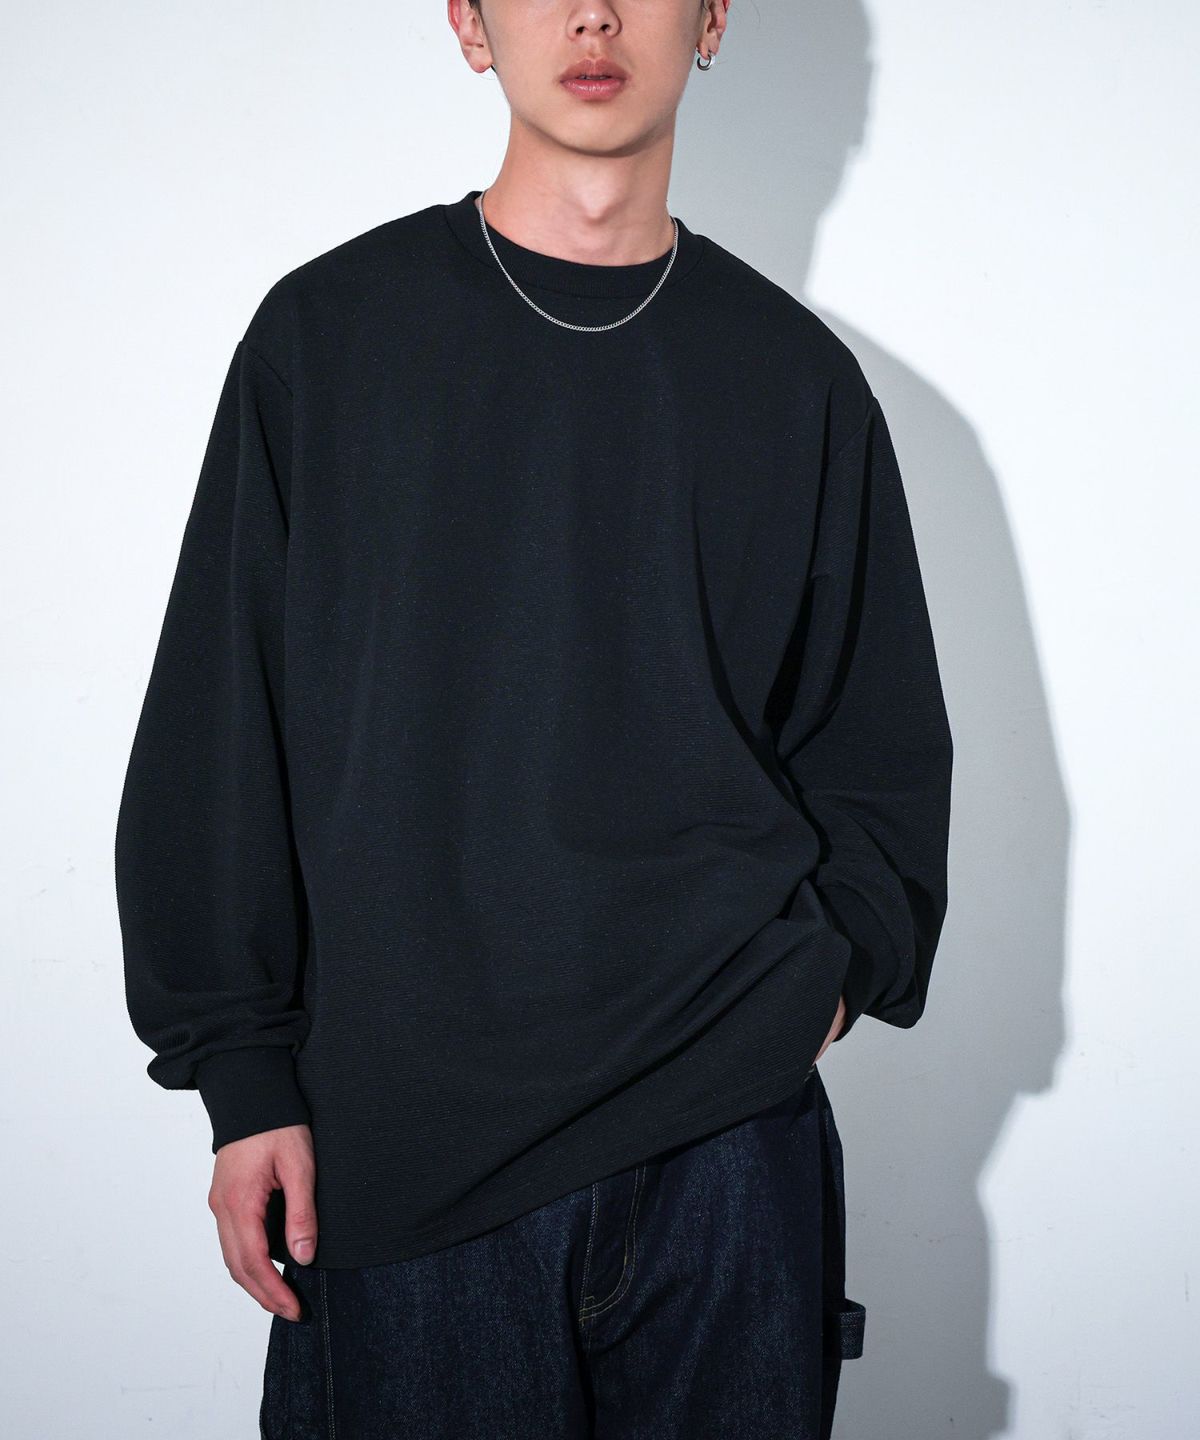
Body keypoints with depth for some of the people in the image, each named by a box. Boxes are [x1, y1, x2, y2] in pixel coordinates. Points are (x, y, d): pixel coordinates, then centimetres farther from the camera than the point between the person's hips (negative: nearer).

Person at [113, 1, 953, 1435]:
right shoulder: (327, 333, 2)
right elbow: (220, 733, 2)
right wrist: (245, 1076, -3)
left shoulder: (796, 374, 7)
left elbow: (883, 740, 13)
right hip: (397, 1132, -1)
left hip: (733, 1122, 2)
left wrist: (836, 967, -3)